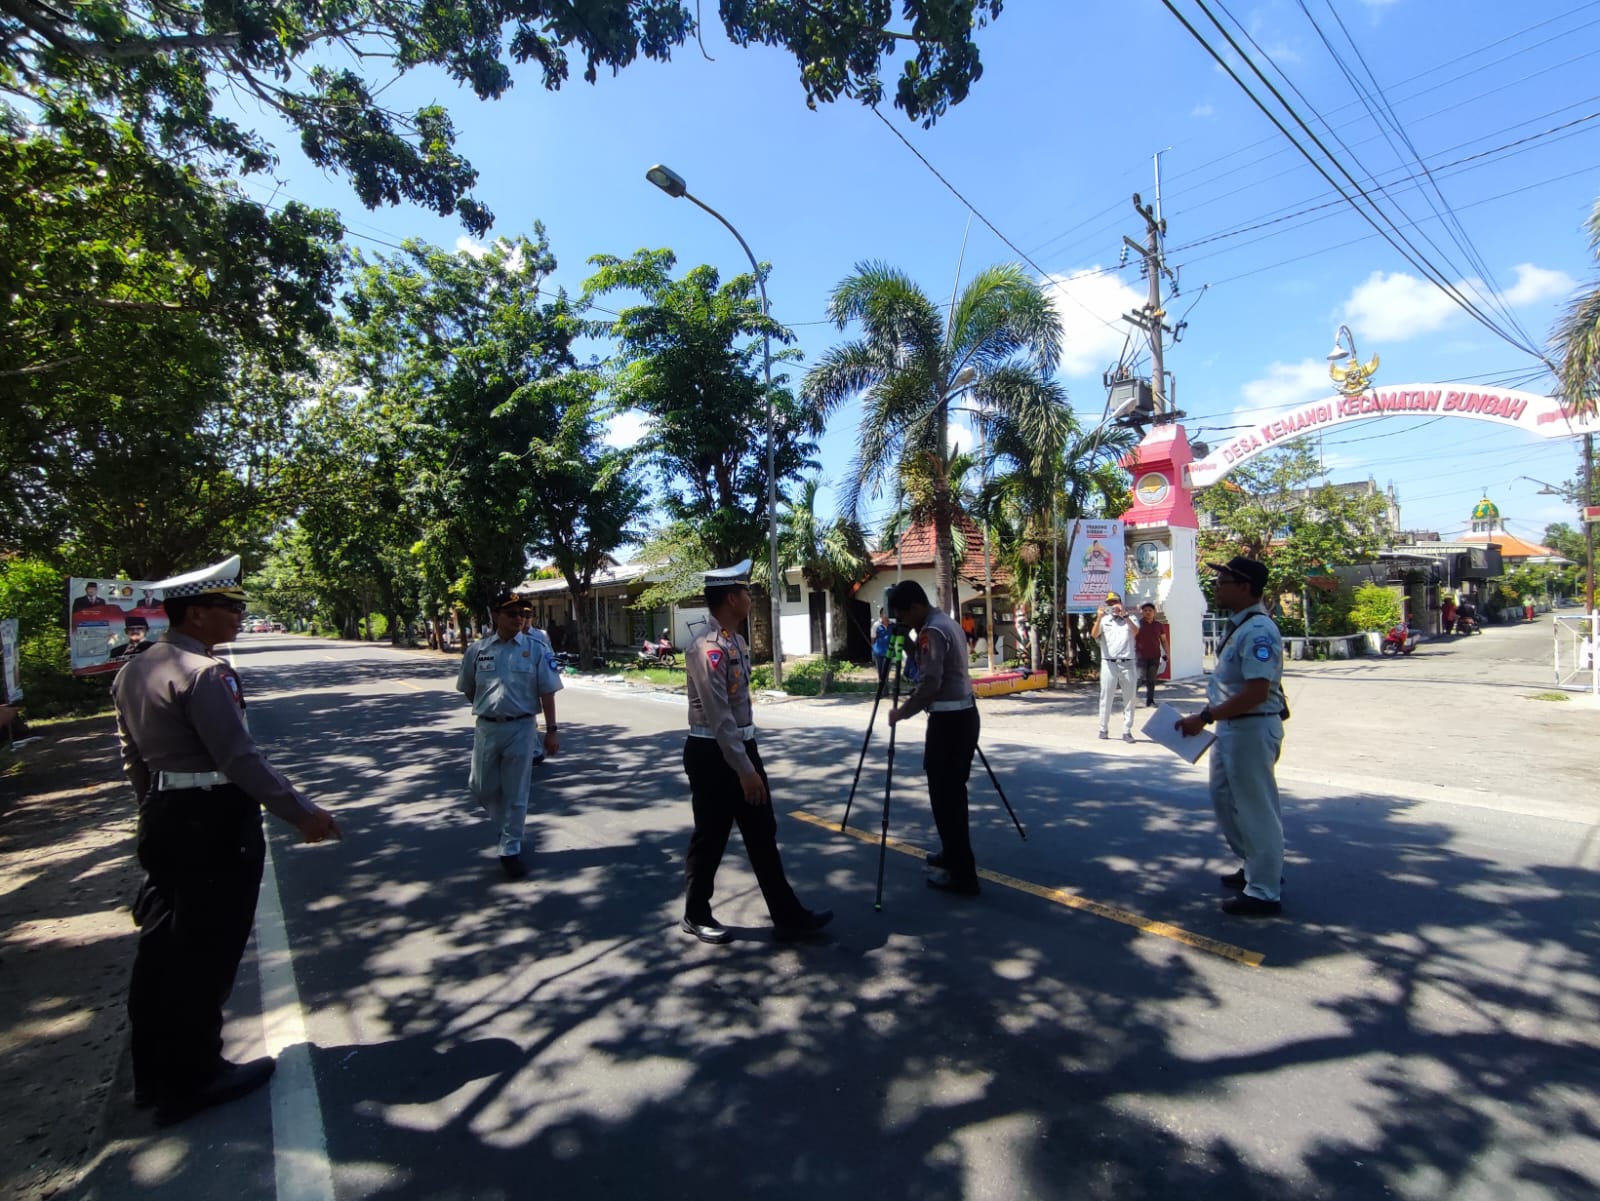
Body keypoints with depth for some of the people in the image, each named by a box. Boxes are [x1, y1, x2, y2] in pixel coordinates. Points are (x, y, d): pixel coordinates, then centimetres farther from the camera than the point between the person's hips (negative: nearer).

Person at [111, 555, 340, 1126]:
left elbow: (133, 755, 16)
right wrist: (302, 813, -18)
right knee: (205, 953, 5)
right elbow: (240, 758, -24)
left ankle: (153, 1069, 34)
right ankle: (192, 1078, 19)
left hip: (162, 822, 9)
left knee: (161, 946, 20)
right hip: (214, 825, -9)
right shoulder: (204, 674, -21)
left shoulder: (135, 669, 8)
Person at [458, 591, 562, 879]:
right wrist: (486, 707, 13)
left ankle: (511, 850, 18)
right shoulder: (477, 649, 0)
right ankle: (505, 826, 41)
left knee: (516, 793, 5)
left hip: (520, 728, -2)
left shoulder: (536, 648, -5)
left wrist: (551, 731, -4)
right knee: (482, 788, 14)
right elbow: (467, 689, 14)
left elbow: (547, 692, -3)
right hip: (486, 728, 3)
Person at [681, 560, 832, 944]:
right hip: (713, 754, -9)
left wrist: (749, 758, 19)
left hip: (742, 746, 9)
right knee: (710, 839, 8)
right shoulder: (708, 648, -22)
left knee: (762, 834, 13)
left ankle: (788, 916, 24)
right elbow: (718, 717, -25)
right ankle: (696, 915, 30)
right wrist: (744, 769, -23)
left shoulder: (735, 641, 8)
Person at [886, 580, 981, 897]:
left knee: (944, 796, -3)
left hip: (948, 720, -10)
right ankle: (953, 854, 31)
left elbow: (929, 685, -23)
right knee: (952, 792, 19)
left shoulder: (932, 632, -17)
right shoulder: (946, 622, 14)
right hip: (964, 714, 10)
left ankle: (961, 874, 2)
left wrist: (901, 712, -13)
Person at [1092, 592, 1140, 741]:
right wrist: (1099, 618, -21)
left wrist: (1124, 615, -20)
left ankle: (1127, 731, 9)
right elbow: (1094, 635, -7)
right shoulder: (1104, 620, 9)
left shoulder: (1131, 618, 11)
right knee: (1106, 698, 3)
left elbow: (1135, 632, -10)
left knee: (1129, 699, 3)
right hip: (1108, 664, -1)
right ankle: (1103, 729, 12)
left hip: (1127, 663, 1)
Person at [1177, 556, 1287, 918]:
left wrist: (1205, 718, -26)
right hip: (1230, 727, 10)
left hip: (1252, 729, -10)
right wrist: (1210, 715, 14)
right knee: (1224, 798, 21)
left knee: (1256, 808, 3)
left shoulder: (1257, 631, -22)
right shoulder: (1237, 625, 9)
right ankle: (1256, 867, 39)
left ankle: (1264, 892, 18)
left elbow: (1256, 692, -28)